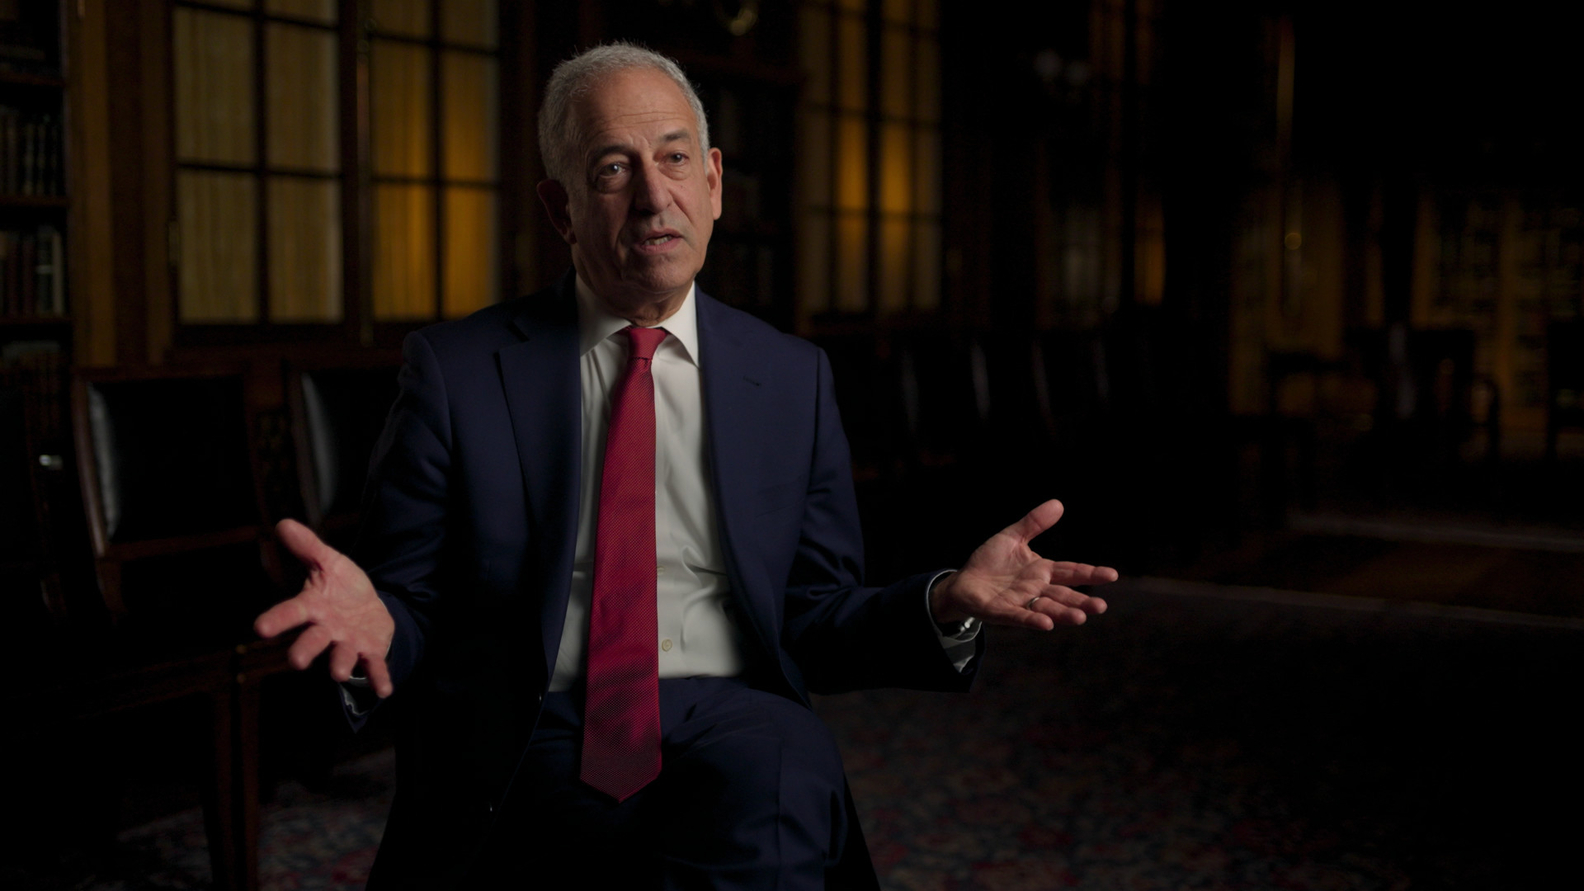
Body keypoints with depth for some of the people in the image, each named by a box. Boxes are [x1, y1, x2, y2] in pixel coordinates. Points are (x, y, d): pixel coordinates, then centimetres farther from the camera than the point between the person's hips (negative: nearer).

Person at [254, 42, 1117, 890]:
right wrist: (370, 626, -19)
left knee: (783, 762, -32)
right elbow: (415, 606, 5)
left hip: (736, 734, 3)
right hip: (527, 751, -2)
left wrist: (947, 602, -8)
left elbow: (812, 628, 11)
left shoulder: (793, 379, 11)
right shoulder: (457, 369, 4)